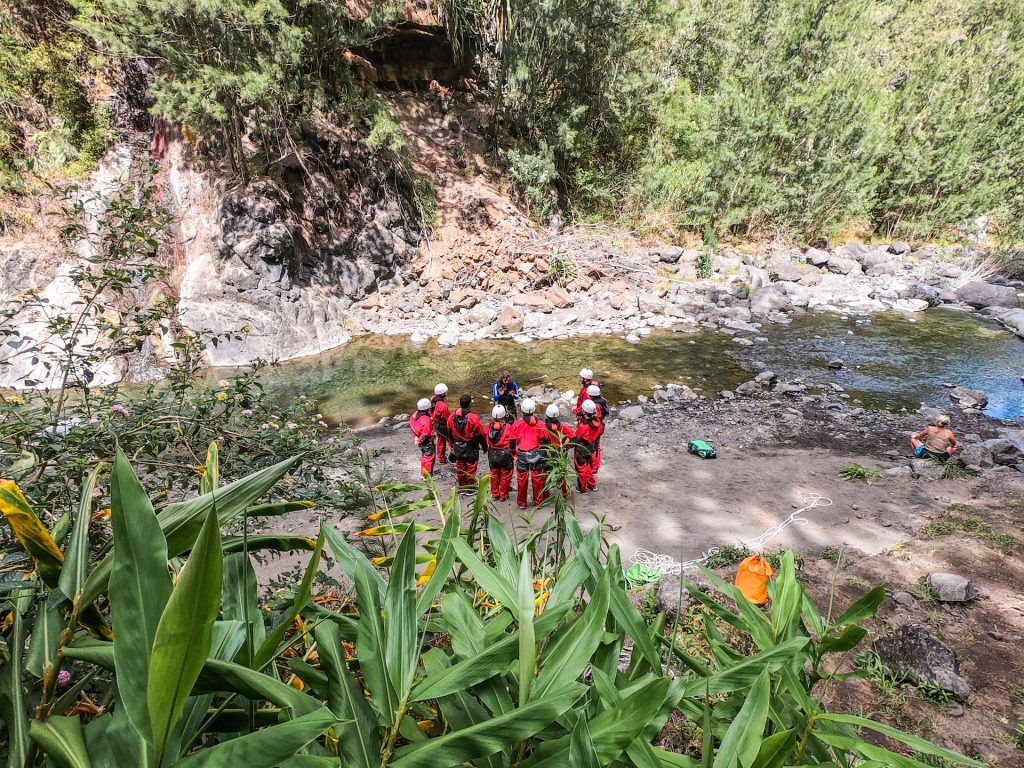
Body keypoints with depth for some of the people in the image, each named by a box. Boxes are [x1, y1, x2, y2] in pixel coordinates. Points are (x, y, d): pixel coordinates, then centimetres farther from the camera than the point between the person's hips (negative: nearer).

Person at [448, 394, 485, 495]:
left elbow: (450, 433, 4)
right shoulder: (473, 418, -25)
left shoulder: (452, 417, -9)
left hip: (458, 447, 4)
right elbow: (480, 434, -16)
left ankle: (461, 488, 32)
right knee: (470, 468, 12)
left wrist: (453, 446, 19)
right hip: (471, 448, -4)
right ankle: (470, 489, 23)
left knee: (460, 468, 19)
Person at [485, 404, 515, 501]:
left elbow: (486, 440, 2)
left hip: (492, 454, 4)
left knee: (494, 475, 18)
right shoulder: (508, 427, -19)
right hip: (505, 454, -3)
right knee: (505, 475, 12)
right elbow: (512, 442, -11)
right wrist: (513, 451, 3)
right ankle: (503, 495, 19)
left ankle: (495, 494, 26)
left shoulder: (489, 426, -10)